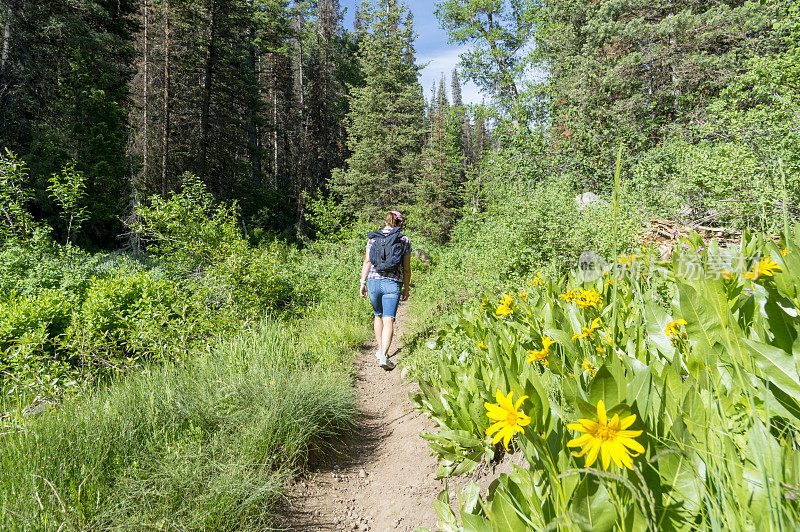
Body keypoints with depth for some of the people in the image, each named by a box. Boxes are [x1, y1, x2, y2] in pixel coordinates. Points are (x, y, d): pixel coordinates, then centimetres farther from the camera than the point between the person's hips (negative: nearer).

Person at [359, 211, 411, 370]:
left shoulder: (374, 237, 5)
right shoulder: (405, 240, 3)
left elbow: (367, 261, 1)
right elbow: (406, 268, 5)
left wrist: (363, 282, 6)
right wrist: (406, 289, 14)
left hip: (374, 281, 2)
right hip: (393, 284, -2)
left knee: (378, 315, 21)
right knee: (388, 319, -3)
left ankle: (380, 349, 24)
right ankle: (384, 355, -15)